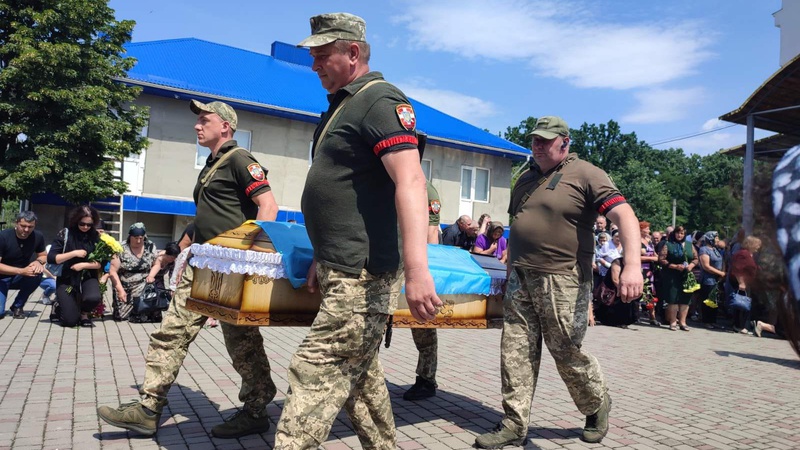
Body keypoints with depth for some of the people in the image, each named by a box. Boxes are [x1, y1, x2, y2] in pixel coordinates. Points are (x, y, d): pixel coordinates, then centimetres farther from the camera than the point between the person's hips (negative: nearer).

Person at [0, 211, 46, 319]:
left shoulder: (38, 237, -12)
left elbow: (43, 256, 2)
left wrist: (38, 261, -23)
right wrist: (22, 271, -34)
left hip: (19, 278, 4)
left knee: (37, 272, -30)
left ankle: (17, 306, -8)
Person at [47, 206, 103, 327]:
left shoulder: (96, 236, 0)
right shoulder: (65, 234, -6)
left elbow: (100, 263, -1)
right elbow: (51, 258, -11)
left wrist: (83, 265, -16)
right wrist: (74, 253, -17)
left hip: (87, 277, 1)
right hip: (66, 278, -1)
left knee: (94, 298, -33)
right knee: (70, 320, -11)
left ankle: (84, 314, 4)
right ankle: (60, 306, 27)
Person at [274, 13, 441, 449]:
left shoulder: (381, 101, -11)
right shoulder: (339, 106, 20)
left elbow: (410, 181, -25)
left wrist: (416, 268, -36)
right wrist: (323, 259, 24)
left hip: (362, 273, -10)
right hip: (342, 270, 10)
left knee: (317, 372, -8)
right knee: (360, 376, 17)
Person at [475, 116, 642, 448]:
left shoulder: (585, 174, -5)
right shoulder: (526, 179, 17)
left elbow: (624, 214, -16)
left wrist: (632, 264, -30)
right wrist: (511, 270, 21)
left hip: (562, 282, -6)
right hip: (520, 281, 6)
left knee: (567, 354, 4)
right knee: (515, 352, 3)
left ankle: (597, 406, 32)